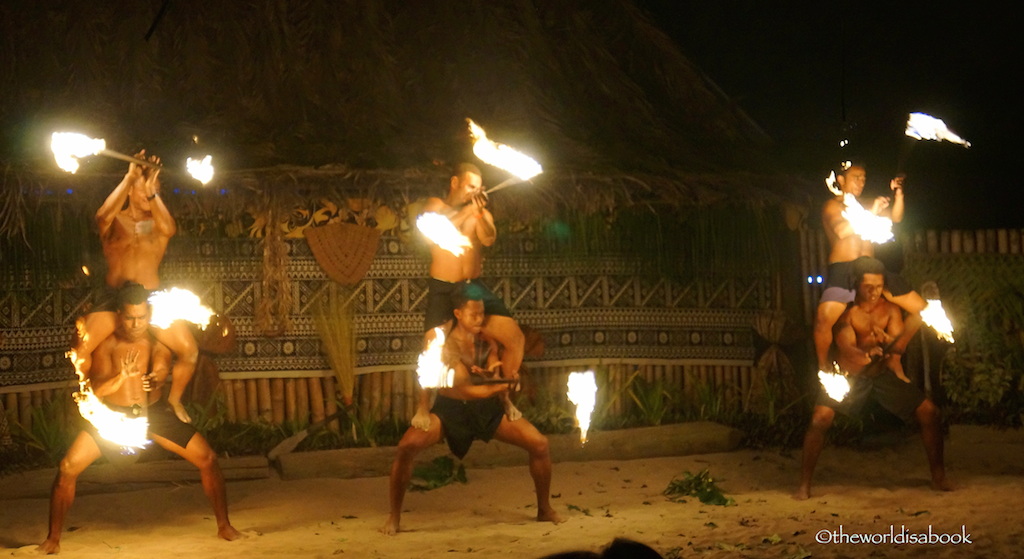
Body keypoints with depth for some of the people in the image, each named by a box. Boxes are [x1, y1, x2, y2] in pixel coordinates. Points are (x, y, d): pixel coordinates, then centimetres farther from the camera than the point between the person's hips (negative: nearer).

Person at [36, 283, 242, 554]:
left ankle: (224, 525, 10)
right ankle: (53, 539, 1)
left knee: (208, 459, -8)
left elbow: (162, 369, -32)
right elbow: (97, 389, -30)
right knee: (67, 468, -15)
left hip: (155, 411, 1)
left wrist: (155, 379, -56)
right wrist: (122, 375, -50)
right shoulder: (107, 343, -20)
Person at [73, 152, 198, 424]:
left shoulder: (157, 222, 8)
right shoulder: (115, 221, 5)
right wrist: (129, 177, -23)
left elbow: (170, 230, -17)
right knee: (80, 350, -21)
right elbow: (103, 214, -21)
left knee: (189, 349, -15)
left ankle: (174, 400, 12)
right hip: (114, 296, -1)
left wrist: (153, 193, -21)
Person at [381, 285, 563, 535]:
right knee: (407, 447, -27)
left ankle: (545, 510, 14)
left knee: (539, 444, -7)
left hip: (487, 408, 4)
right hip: (450, 408, -4)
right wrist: (504, 386, -21)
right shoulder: (447, 346, -23)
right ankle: (394, 517, -11)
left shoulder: (487, 338, -5)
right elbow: (468, 391, -24)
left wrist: (485, 372, -29)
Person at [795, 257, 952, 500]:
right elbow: (846, 347, -29)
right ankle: (804, 484, -11)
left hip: (884, 373, 3)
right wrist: (866, 353, -52)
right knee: (820, 418, -24)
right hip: (850, 375, -3)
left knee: (928, 411, -8)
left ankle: (938, 477, 10)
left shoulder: (890, 309, -6)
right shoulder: (846, 311, -16)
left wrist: (886, 339, -43)